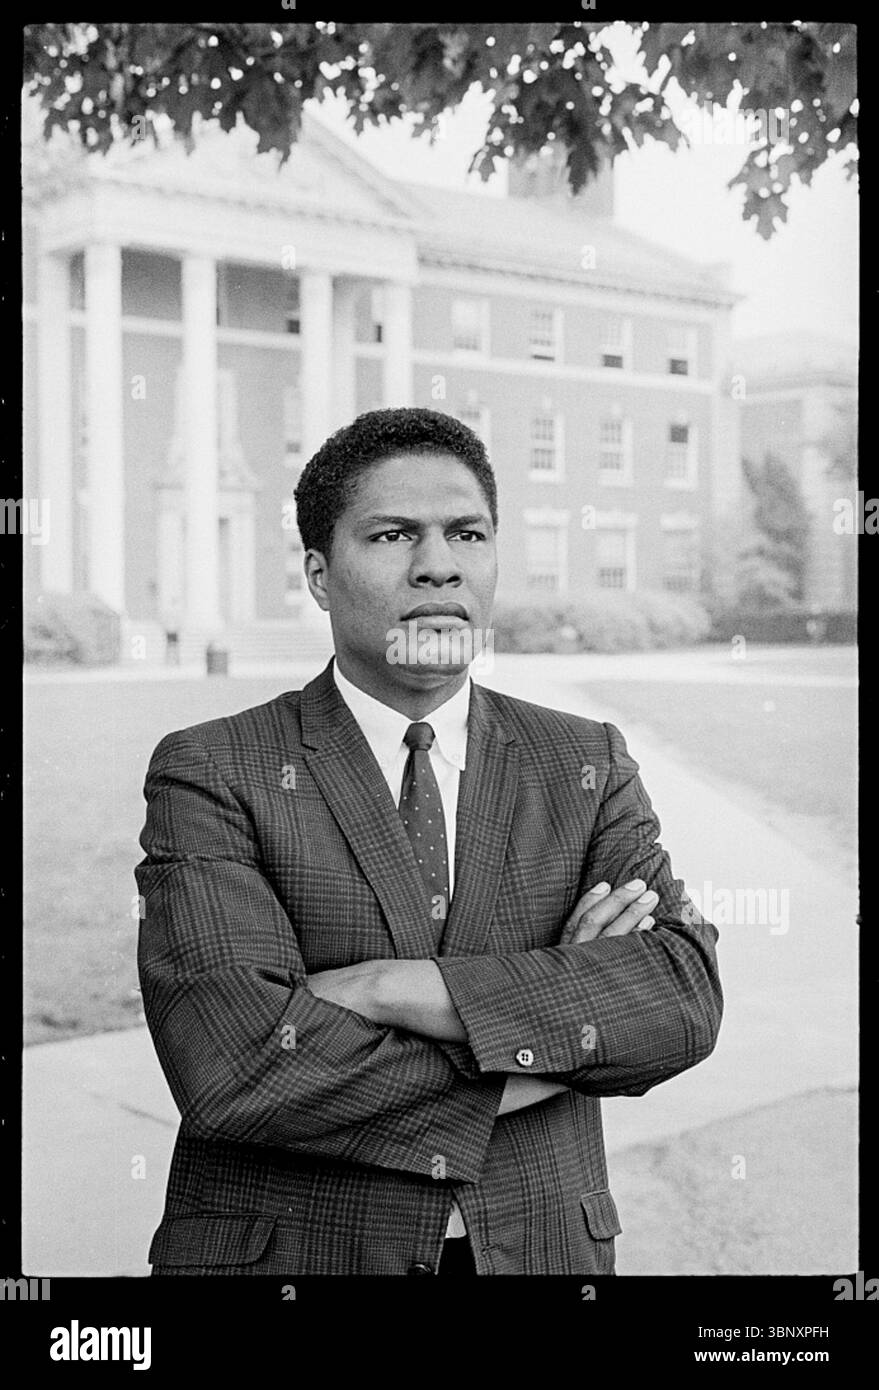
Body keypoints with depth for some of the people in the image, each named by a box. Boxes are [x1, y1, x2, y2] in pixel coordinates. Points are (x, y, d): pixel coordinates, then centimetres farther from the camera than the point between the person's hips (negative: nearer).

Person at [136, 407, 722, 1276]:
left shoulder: (587, 768, 0)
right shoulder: (209, 774, -10)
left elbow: (686, 994, -14)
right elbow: (230, 1064, -22)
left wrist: (394, 986, -23)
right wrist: (560, 1008, -19)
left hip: (540, 1250, 3)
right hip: (283, 1250, -2)